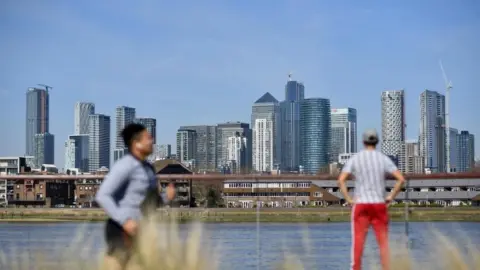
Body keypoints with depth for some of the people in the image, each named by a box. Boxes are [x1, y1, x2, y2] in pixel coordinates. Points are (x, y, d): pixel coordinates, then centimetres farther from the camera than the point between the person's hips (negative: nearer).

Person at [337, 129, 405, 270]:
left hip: (360, 205, -1)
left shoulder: (354, 159, 1)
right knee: (383, 242, 4)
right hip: (379, 205, 1)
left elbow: (341, 180, -11)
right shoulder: (384, 159, 2)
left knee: (358, 242, -1)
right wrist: (390, 197, 0)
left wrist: (348, 200, -5)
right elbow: (401, 179, -7)